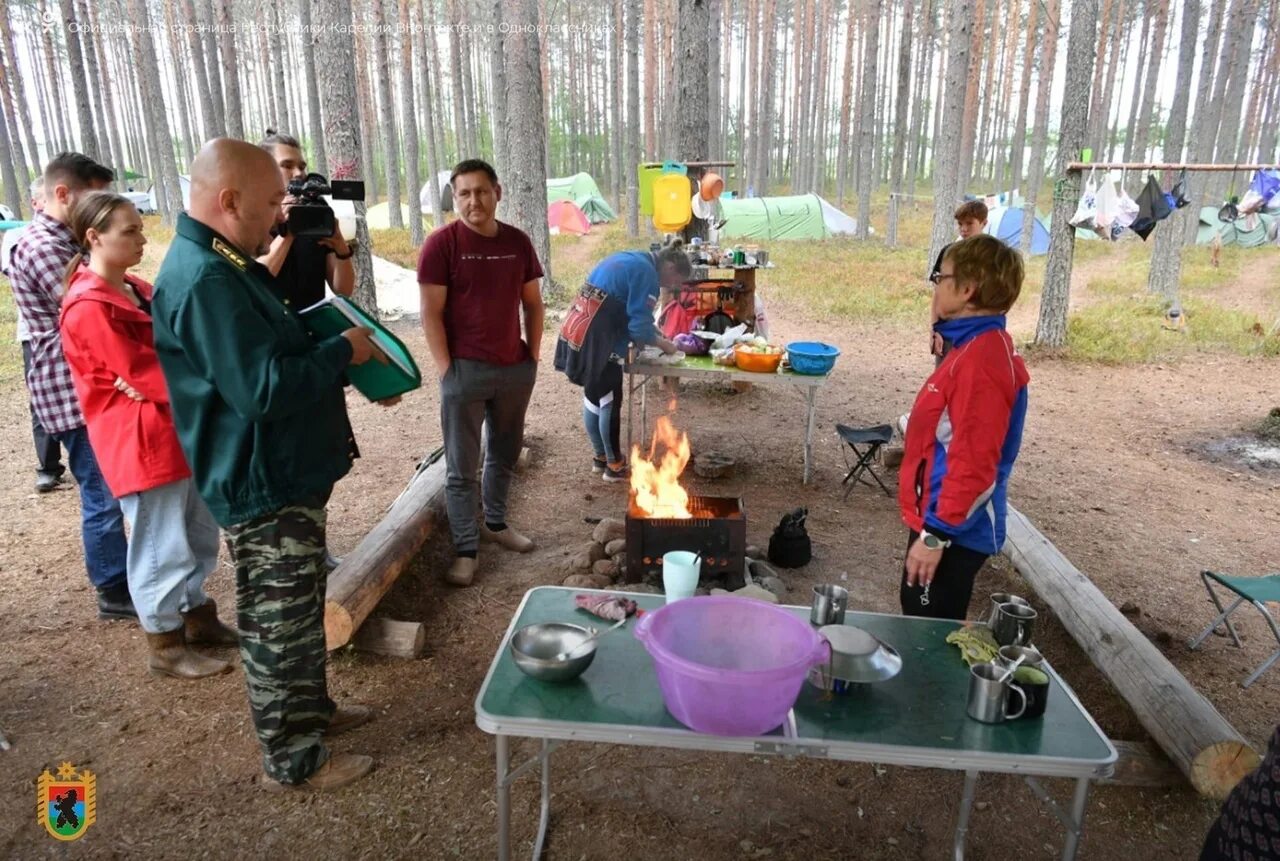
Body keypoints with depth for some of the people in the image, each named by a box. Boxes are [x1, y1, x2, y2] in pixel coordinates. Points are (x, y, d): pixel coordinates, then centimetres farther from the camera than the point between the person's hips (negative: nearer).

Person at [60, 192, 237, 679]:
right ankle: (165, 647, 15)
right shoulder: (89, 307, -15)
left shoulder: (137, 291, 13)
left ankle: (197, 617, 34)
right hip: (141, 441, -9)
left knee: (200, 533, 18)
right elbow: (143, 374, -18)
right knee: (162, 545, 1)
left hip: (179, 430, 9)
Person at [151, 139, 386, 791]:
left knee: (298, 613, 24)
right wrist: (343, 352, -16)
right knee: (279, 625, 5)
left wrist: (336, 351, 7)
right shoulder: (205, 281, -24)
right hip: (265, 490, -11)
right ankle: (294, 758, 22)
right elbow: (264, 389, -29)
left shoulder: (223, 265, 11)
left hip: (287, 474, 11)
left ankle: (311, 708, 42)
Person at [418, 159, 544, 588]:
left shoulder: (518, 242, 5)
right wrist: (446, 369, -13)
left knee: (504, 454, 18)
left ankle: (496, 523, 37)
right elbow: (431, 314, -9)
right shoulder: (441, 243, -8)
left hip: (515, 369, 5)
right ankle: (465, 549, 13)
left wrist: (533, 356, 7)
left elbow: (533, 303, 13)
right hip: (466, 371, -5)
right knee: (462, 467, 3)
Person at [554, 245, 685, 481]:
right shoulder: (646, 272, -12)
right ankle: (614, 465, 13)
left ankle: (600, 456, 32)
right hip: (595, 337, -10)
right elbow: (638, 327, -15)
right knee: (609, 400, 2)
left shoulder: (631, 260, 17)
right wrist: (663, 344, 2)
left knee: (593, 396, 19)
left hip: (579, 329, 10)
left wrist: (652, 329, 19)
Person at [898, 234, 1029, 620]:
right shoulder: (976, 347, 7)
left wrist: (936, 534, -22)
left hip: (953, 532, -10)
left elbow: (973, 465, -27)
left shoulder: (982, 360, -25)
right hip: (940, 518, 10)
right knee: (918, 621, 23)